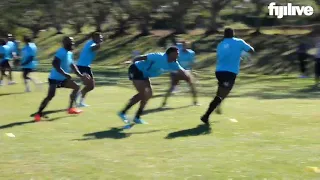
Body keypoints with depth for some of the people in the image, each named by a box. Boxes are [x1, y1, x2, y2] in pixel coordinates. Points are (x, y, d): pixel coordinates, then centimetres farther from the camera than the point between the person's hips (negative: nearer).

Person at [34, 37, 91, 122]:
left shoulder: (69, 53, 10)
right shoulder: (61, 52, -20)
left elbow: (72, 65, 20)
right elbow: (55, 64, -31)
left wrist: (81, 76, 16)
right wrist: (65, 74, -34)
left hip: (63, 79, 10)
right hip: (55, 78, -10)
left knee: (76, 87, 11)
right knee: (50, 96, -20)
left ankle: (70, 108, 13)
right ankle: (38, 114, -14)